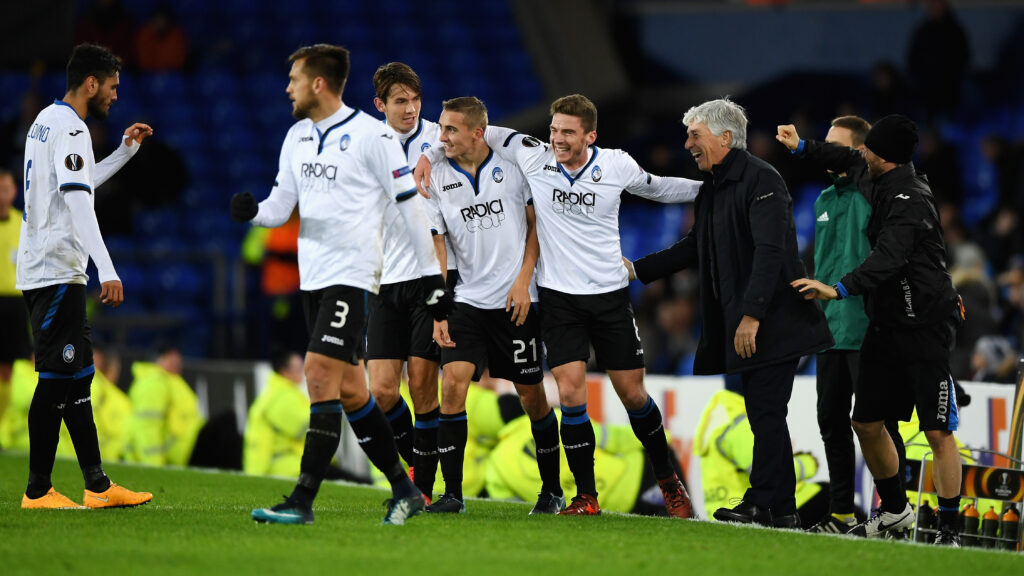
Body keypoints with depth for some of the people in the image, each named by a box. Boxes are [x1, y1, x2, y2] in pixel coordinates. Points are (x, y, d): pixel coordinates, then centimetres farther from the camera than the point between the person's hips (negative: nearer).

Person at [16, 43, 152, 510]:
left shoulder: (47, 121, 18)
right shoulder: (70, 127, -14)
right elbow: (78, 202, -24)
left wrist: (125, 150, 27)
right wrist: (107, 270, -29)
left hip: (41, 270, 10)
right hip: (56, 272, -10)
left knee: (77, 378, 10)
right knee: (56, 380, -8)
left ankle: (97, 485, 11)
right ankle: (37, 490, -6)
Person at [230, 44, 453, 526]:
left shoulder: (371, 134, -9)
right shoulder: (297, 137, 13)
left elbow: (410, 204, -7)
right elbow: (282, 203, 14)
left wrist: (433, 274, -7)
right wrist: (252, 211, -10)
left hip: (351, 273, -8)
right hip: (313, 276, 8)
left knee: (321, 372, -16)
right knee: (348, 390, 9)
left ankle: (303, 500, -18)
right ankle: (404, 491, 20)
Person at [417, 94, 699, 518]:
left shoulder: (617, 166, -4)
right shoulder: (533, 157, -6)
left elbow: (659, 188, 16)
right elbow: (481, 132, 4)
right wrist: (429, 154, -5)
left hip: (610, 294, 0)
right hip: (559, 296, 0)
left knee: (633, 395, 5)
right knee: (570, 395, -11)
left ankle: (668, 481, 26)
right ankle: (586, 496, -1)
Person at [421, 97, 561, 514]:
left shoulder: (512, 165, -4)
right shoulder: (437, 178, 1)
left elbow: (536, 223, 4)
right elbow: (436, 246, 2)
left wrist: (523, 280, -6)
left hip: (516, 302, -1)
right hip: (467, 302, 1)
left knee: (532, 395, 5)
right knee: (452, 384, -15)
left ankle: (552, 490, 21)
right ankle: (452, 493, -10)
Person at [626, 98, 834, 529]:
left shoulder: (761, 179, -13)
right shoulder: (712, 189, 16)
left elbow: (771, 251, -21)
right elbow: (696, 247, 27)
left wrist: (751, 314, -26)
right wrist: (637, 269, 23)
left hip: (773, 322, -10)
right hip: (741, 325, 10)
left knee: (765, 411, -10)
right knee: (763, 414, 9)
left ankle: (769, 505, -8)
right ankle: (778, 508, 12)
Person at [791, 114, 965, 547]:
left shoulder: (910, 201, -19)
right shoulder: (890, 185, 9)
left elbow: (889, 259, -34)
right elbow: (845, 163, 30)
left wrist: (839, 289, -45)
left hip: (925, 328, -10)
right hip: (886, 326, 10)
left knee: (938, 432, -8)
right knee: (867, 422, 11)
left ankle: (948, 531, -4)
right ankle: (894, 510, 29)